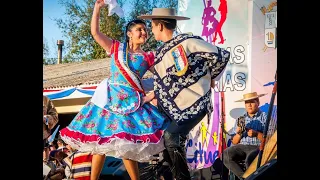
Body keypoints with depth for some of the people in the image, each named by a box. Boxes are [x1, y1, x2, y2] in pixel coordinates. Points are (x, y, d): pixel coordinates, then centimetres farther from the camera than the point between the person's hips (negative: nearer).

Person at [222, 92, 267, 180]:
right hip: (241, 146, 4)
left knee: (249, 159, -37)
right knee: (225, 155, -25)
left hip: (258, 147, -4)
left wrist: (256, 134, -16)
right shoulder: (241, 119, 16)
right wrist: (239, 134, -7)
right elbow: (234, 142, 13)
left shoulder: (265, 117, 5)